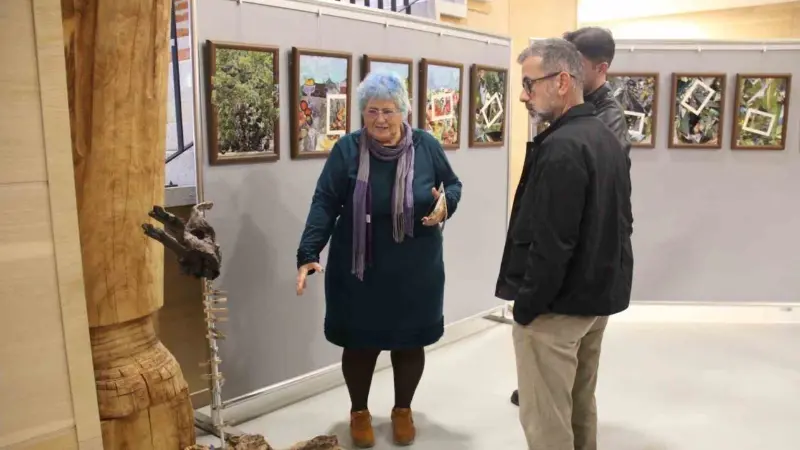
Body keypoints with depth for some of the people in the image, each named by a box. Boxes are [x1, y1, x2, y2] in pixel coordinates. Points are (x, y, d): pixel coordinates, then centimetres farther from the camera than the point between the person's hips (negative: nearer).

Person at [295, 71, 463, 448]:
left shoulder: (427, 146, -4)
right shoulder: (347, 149, -7)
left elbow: (453, 184, 9)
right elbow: (325, 204, -11)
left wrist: (446, 203, -15)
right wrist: (308, 254, -21)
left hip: (415, 271, 2)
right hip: (360, 270, -1)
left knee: (410, 341, 14)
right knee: (360, 342, 11)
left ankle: (403, 409, 39)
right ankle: (359, 412, 37)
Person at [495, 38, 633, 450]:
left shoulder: (561, 148, -21)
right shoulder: (607, 139, 9)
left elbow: (551, 244, -24)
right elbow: (619, 222, 15)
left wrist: (526, 306, -13)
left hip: (558, 305, -10)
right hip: (598, 296, 10)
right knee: (580, 406, 21)